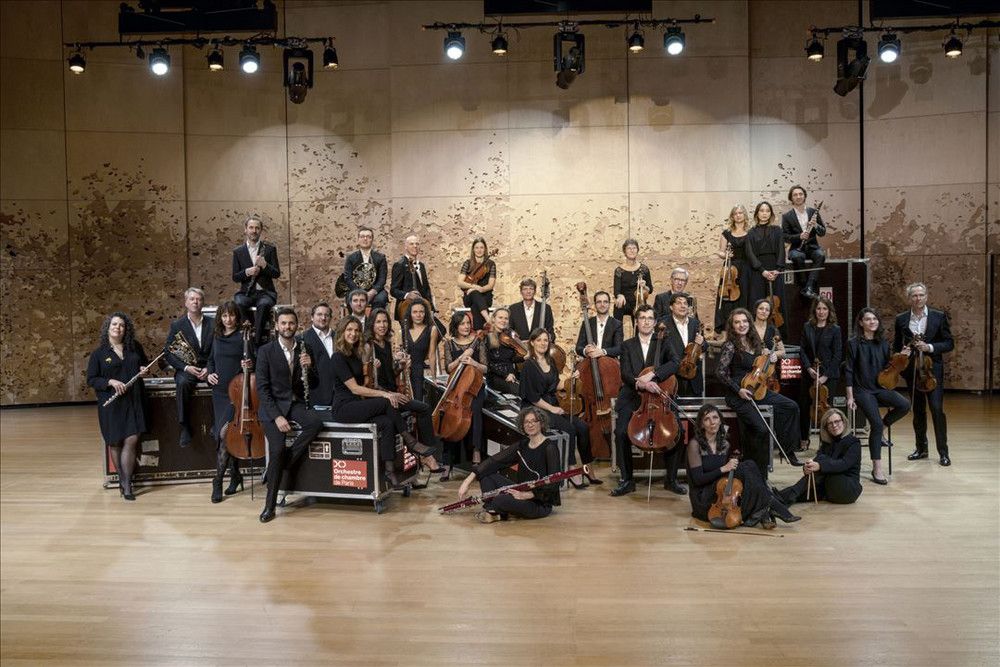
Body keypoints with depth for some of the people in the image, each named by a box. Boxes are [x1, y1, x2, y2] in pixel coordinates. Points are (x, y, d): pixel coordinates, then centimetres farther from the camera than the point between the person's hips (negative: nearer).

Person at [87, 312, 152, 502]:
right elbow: (91, 379, 0)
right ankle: (122, 479, 23)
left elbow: (145, 363, 23)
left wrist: (144, 369, 0)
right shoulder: (99, 353, -1)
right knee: (115, 442, 7)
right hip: (111, 404, -1)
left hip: (133, 401, 1)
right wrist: (110, 382, -16)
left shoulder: (134, 347, 7)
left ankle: (126, 483, -1)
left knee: (131, 440, -8)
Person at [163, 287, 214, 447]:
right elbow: (168, 353, 2)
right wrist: (186, 367, -12)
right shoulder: (177, 325, 6)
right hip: (186, 369, -1)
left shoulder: (213, 324, 8)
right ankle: (185, 428, -25)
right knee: (182, 383, -35)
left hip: (208, 369, 1)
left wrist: (209, 368, -11)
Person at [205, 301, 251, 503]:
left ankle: (218, 481, -9)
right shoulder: (217, 337, 11)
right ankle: (235, 475, 22)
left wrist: (248, 366, -24)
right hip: (219, 392, 6)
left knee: (224, 432, -17)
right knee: (222, 435, 9)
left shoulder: (243, 337, -5)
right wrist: (210, 373, 7)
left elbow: (252, 361, -2)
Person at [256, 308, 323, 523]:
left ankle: (278, 467, -14)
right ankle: (270, 504, -9)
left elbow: (313, 385, 12)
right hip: (273, 406, -3)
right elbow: (262, 388, -6)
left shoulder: (304, 350, 10)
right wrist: (276, 416, -18)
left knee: (316, 421, -30)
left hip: (297, 404, 3)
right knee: (278, 448, -24)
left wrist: (308, 367, -10)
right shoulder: (266, 351, 0)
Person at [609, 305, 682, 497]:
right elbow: (625, 374, -3)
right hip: (632, 397, 0)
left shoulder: (662, 343, 9)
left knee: (675, 431, -20)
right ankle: (626, 480, -9)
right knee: (621, 432, -24)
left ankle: (671, 479, -1)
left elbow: (675, 363, -9)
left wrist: (652, 374, -24)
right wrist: (640, 383, -25)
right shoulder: (627, 345, 10)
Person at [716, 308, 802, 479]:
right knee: (761, 429, -21)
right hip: (738, 395, -7)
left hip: (757, 390, 7)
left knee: (791, 406, -7)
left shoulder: (754, 343, 11)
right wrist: (738, 390, -19)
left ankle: (787, 450, 5)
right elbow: (720, 372, -14)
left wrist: (771, 360, 4)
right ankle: (759, 474, -6)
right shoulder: (730, 346, -10)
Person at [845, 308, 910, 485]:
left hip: (880, 387, 5)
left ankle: (880, 430, 3)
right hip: (862, 389, -5)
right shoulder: (854, 343, -5)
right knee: (877, 423, -22)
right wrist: (850, 397, -9)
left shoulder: (883, 343, 9)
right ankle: (876, 469, -9)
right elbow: (849, 371, -5)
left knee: (904, 405, -25)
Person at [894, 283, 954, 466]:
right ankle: (921, 448, 21)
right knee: (918, 410, 11)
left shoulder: (939, 317, -1)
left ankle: (943, 452, 0)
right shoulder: (901, 319, 4)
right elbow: (896, 345, 12)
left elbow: (949, 344, -2)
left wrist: (929, 347, -17)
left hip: (933, 369, -3)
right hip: (912, 370, 3)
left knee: (937, 409, -8)